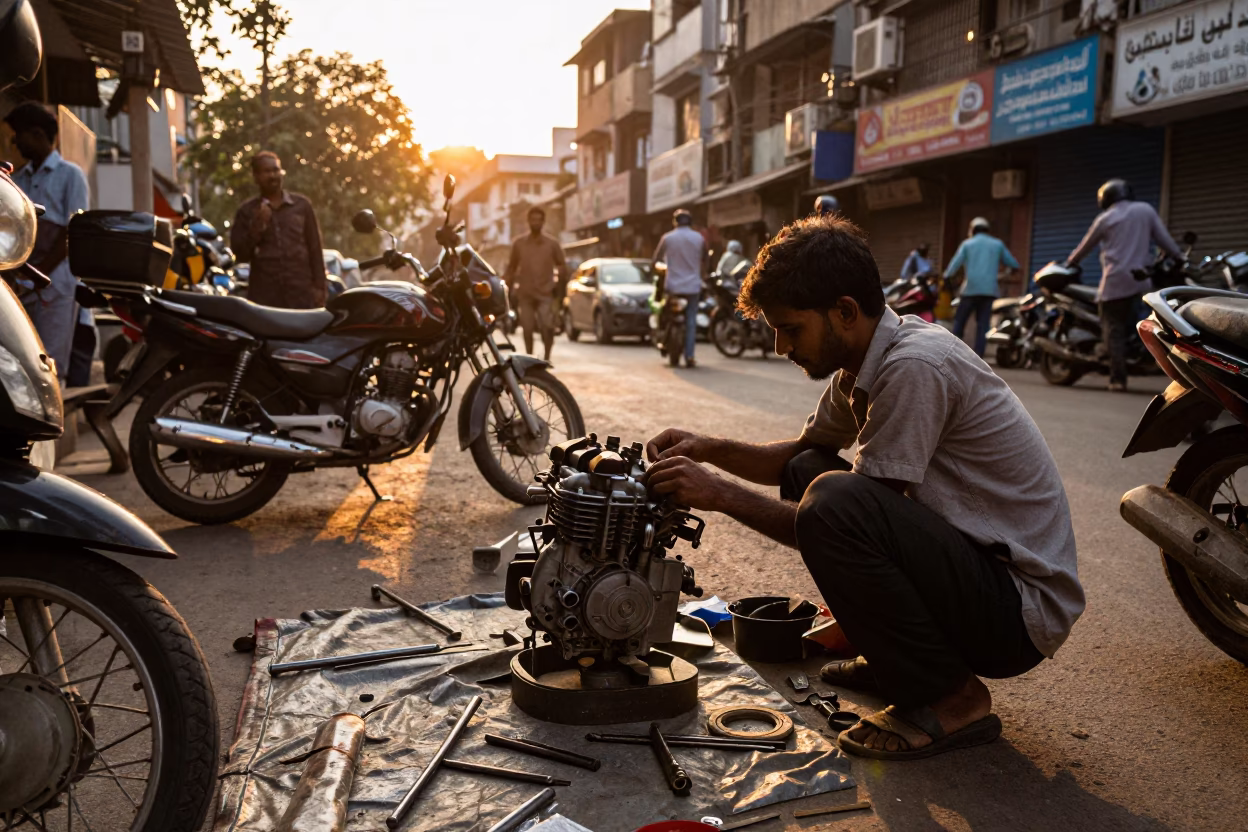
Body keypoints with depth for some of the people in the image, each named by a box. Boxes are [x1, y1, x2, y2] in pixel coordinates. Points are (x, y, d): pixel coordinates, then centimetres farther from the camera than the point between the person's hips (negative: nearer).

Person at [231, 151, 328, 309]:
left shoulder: (302, 205, 11)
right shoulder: (247, 211, 9)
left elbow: (315, 247, 10)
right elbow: (240, 254, 4)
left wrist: (319, 286, 3)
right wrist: (257, 227, -10)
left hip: (301, 292, 1)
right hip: (263, 295, 0)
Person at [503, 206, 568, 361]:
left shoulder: (552, 243, 3)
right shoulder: (519, 243, 6)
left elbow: (562, 265, 10)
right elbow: (511, 267, 11)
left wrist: (560, 284, -1)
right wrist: (508, 288, 4)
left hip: (545, 293, -1)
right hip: (524, 294, 1)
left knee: (547, 327, -14)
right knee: (527, 328, 2)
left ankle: (547, 357, 3)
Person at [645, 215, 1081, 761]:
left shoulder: (915, 367, -23)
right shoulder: (867, 359, 5)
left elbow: (844, 521, -21)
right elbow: (800, 451, 19)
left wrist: (721, 496, -17)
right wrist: (711, 449, 3)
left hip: (1023, 609, -9)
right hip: (973, 558, 9)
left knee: (831, 503, -30)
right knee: (806, 471, 10)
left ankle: (949, 700, -11)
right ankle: (892, 656, 15)